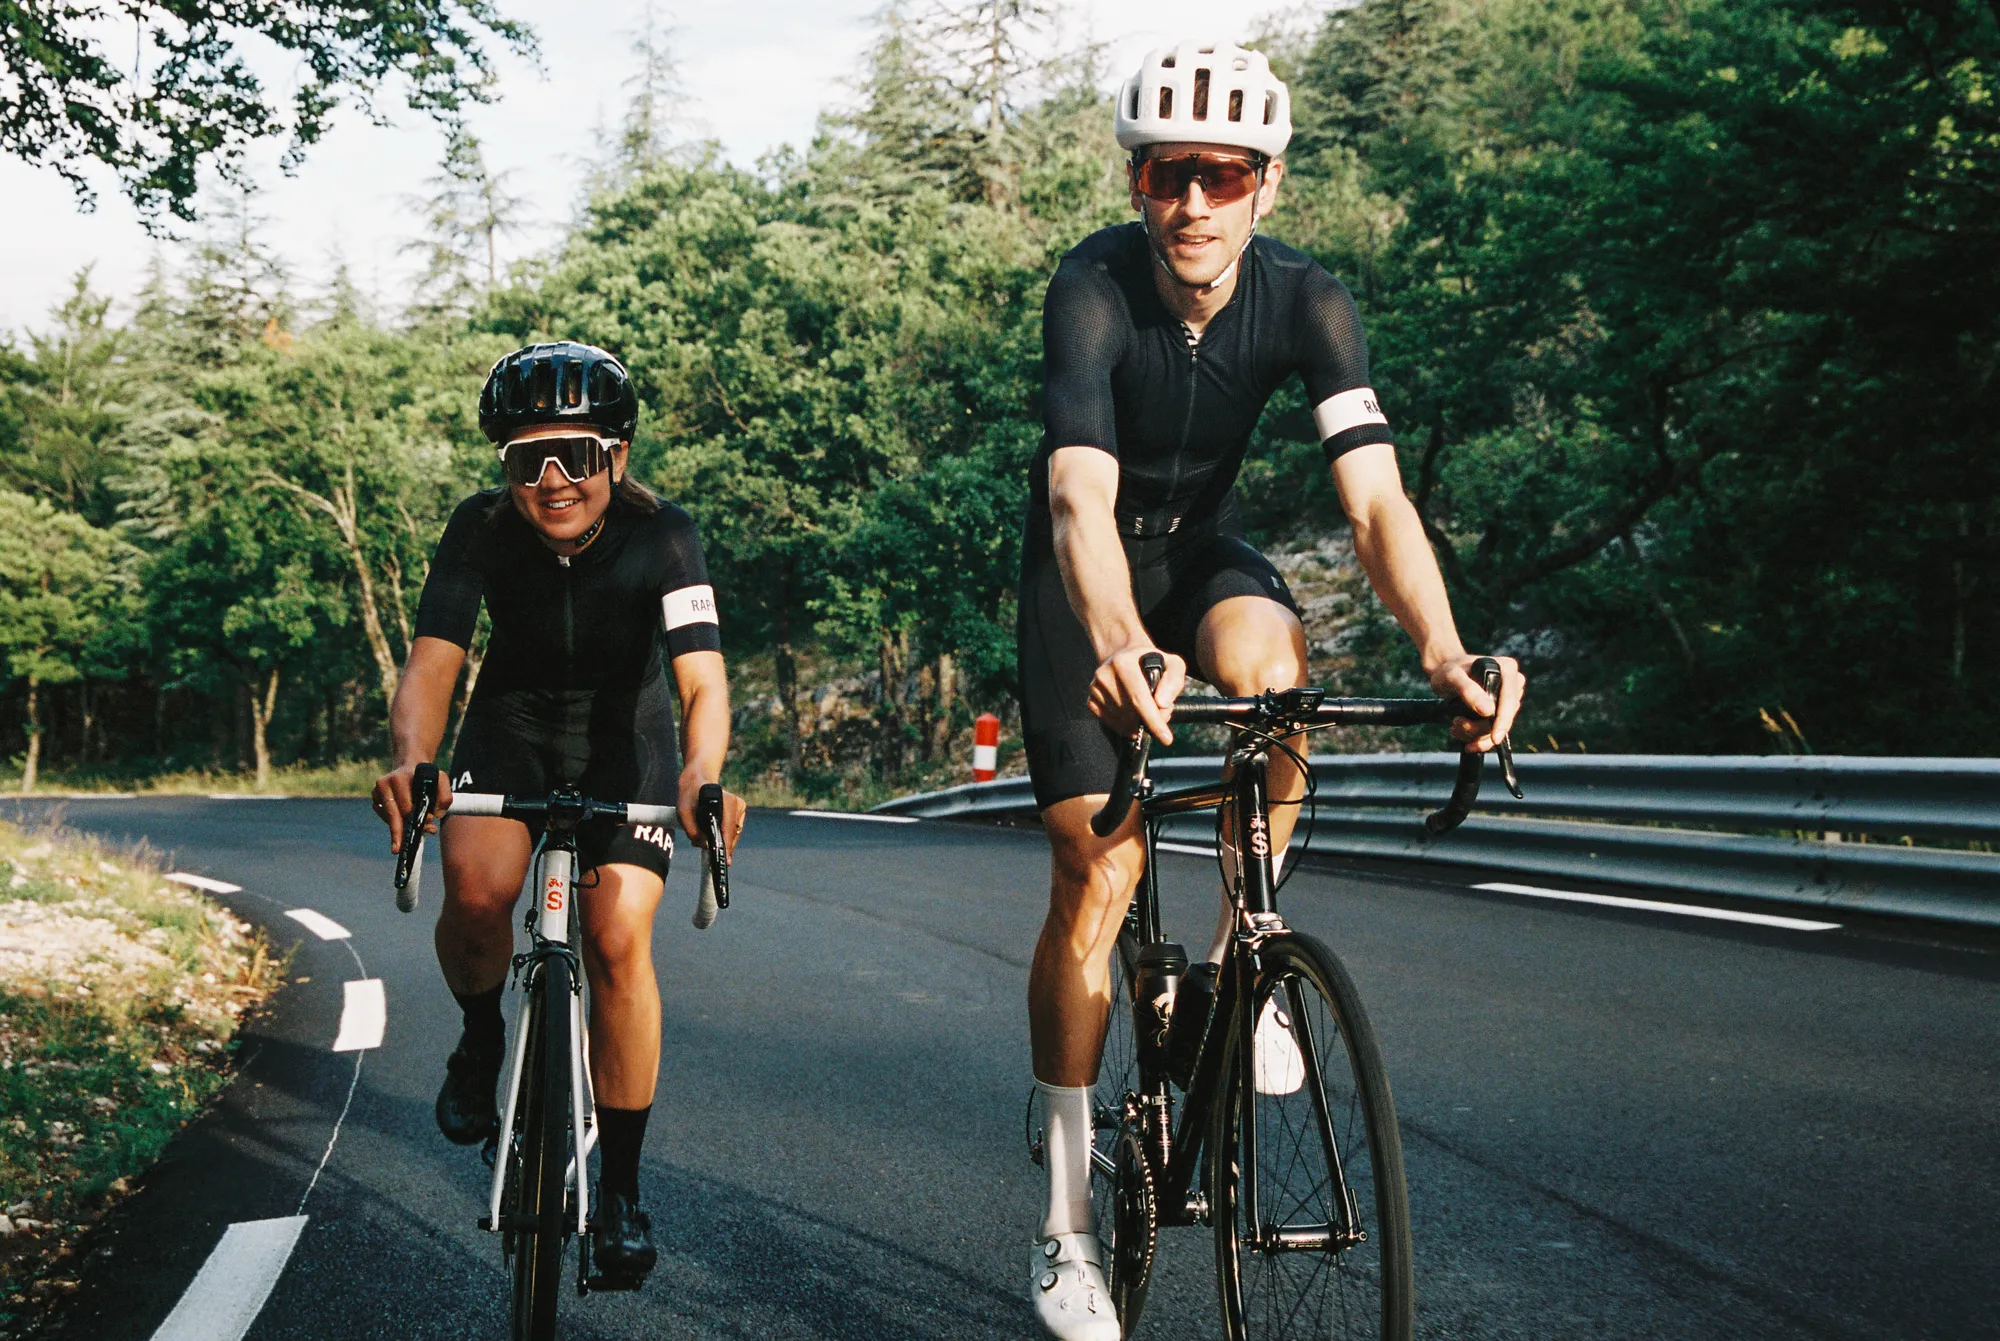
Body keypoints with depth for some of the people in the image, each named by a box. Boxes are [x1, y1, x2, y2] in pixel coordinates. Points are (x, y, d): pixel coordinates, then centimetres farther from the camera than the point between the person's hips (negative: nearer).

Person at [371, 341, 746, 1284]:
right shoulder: (481, 529, -21)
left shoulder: (662, 536, -25)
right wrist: (411, 759, -51)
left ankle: (620, 1188, -1)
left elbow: (703, 679, -35)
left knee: (618, 938, -17)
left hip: (624, 731, -1)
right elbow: (433, 659, -30)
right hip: (514, 720, 1)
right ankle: (480, 1035, 6)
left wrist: (702, 773, -56)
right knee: (476, 888, -29)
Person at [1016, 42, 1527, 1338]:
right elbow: (1079, 493, -43)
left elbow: (1375, 492, -32)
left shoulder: (1306, 300, -21)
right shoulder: (1093, 290, -28)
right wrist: (1117, 641, -63)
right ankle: (1069, 1221, 1)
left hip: (1205, 547, 2)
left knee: (1270, 666, -34)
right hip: (1092, 568, -2)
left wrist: (1443, 648, -50)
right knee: (1095, 867, -10)